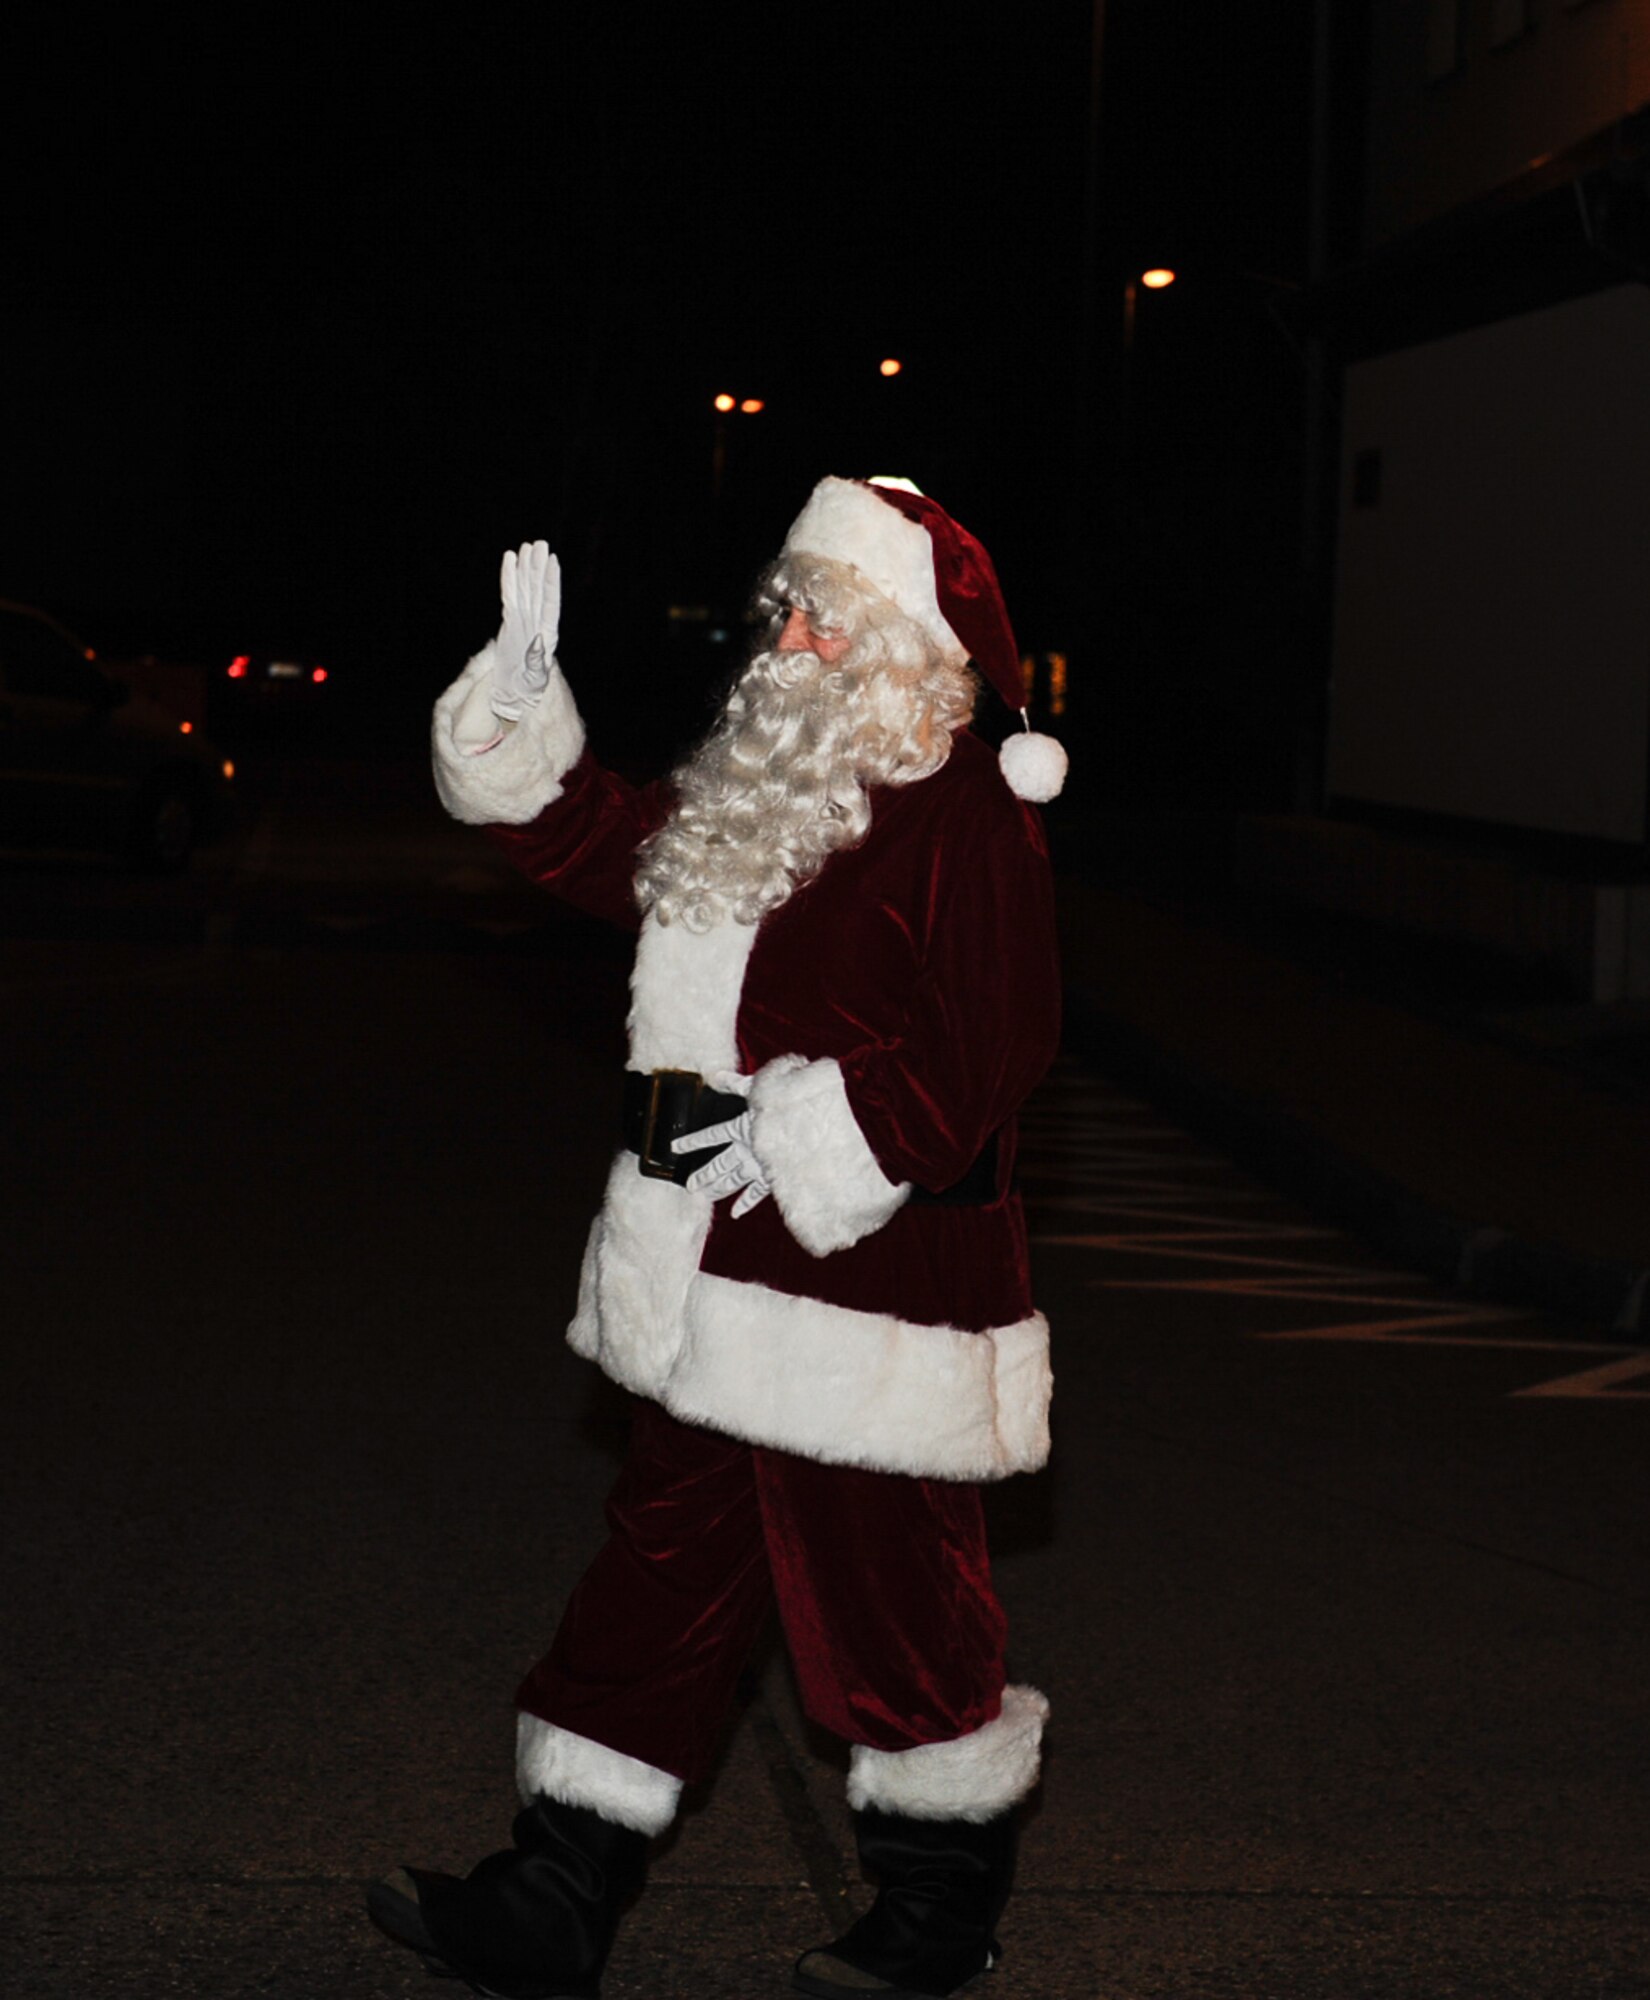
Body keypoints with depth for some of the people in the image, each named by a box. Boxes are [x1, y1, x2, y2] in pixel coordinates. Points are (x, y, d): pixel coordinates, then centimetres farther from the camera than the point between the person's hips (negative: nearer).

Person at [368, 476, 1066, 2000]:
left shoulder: (964, 826, -16)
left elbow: (983, 1051, -21)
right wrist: (522, 710, 12)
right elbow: (605, 846, 25)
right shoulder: (758, 794, 12)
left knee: (886, 1599, 5)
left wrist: (800, 1131, -20)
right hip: (716, 1290, 9)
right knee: (666, 1575, 14)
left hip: (871, 1288, -9)